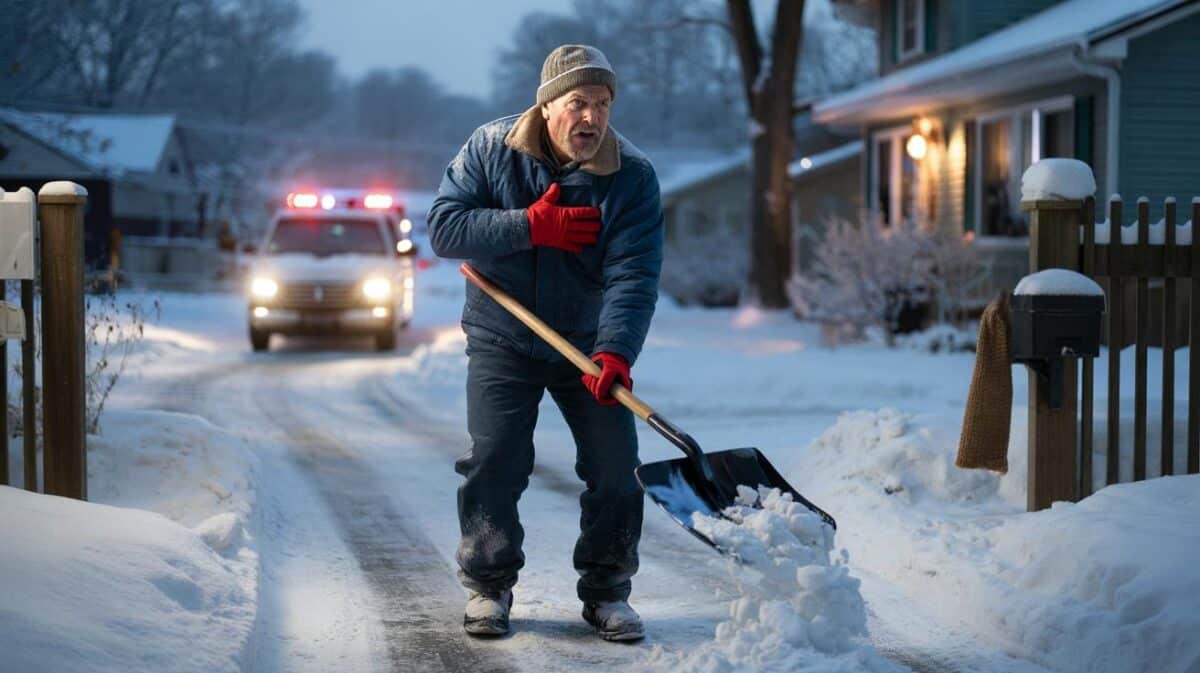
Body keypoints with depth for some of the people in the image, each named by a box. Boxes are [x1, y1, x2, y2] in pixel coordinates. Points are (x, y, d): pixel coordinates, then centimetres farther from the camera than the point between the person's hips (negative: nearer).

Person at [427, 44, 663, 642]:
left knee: (616, 465, -3)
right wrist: (532, 227, -25)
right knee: (493, 462, -6)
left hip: (589, 344, 1)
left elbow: (633, 276, -23)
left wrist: (615, 351, -38)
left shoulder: (633, 176, -14)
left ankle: (607, 591, 13)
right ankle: (488, 586, 12)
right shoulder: (491, 149, -10)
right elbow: (443, 228, -16)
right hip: (503, 340, 0)